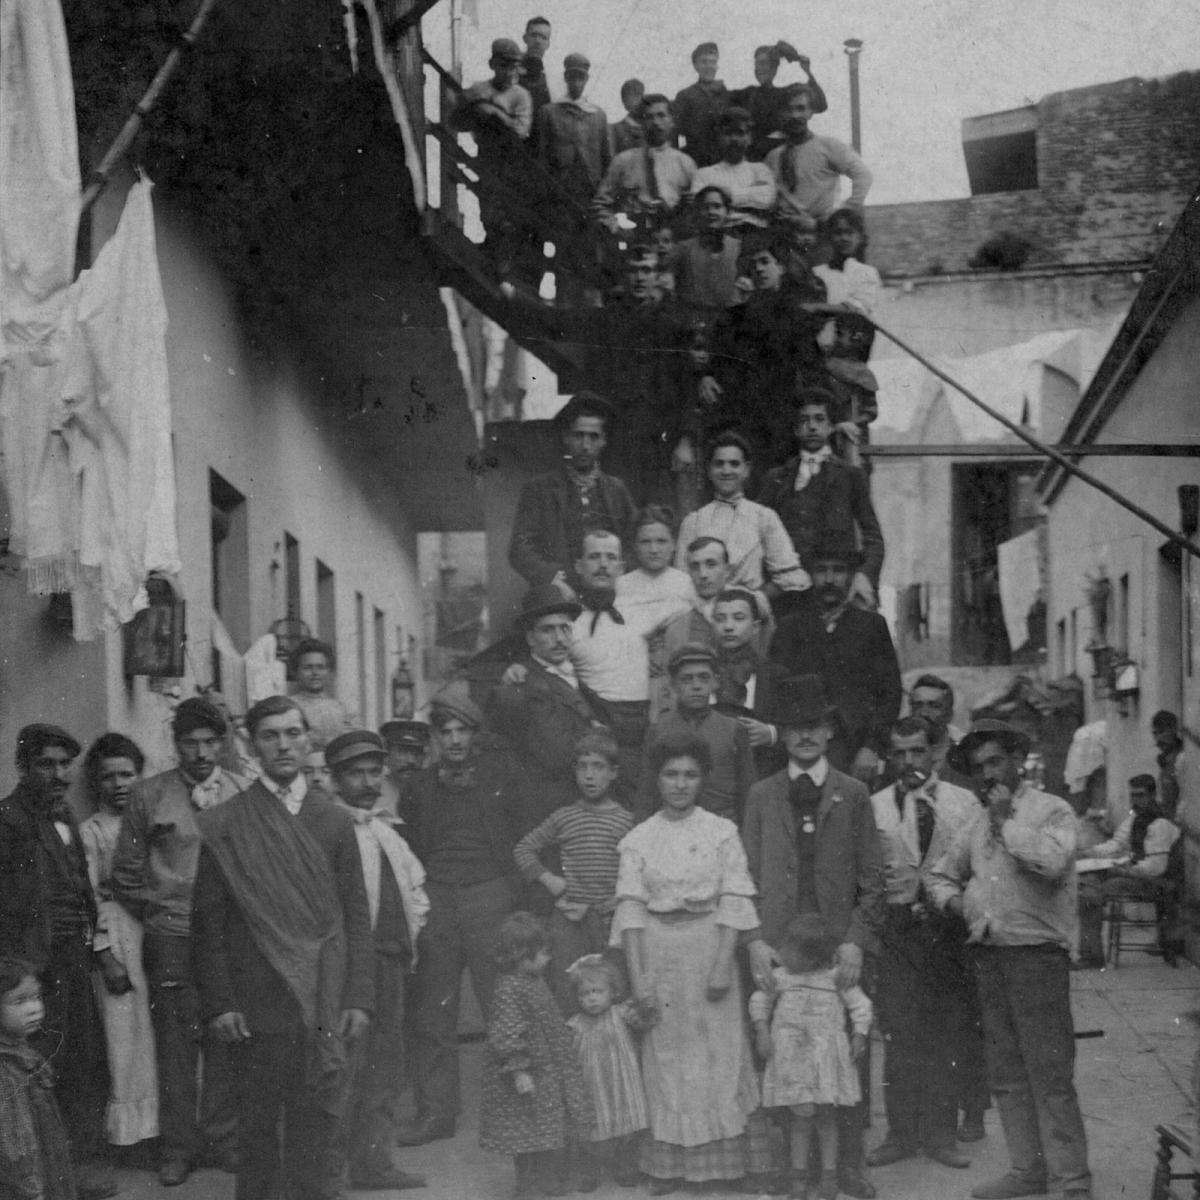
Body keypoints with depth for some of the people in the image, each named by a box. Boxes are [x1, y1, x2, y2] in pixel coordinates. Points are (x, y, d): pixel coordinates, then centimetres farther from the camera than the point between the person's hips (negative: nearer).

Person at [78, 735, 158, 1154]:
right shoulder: (90, 832, 1)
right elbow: (89, 900, -3)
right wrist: (107, 957, -10)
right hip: (117, 941, -3)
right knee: (126, 1035, -1)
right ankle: (131, 1128, 7)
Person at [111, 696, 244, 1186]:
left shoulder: (243, 794, 5)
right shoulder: (148, 795, 2)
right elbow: (126, 872, 7)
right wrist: (157, 913, 3)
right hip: (170, 939, -1)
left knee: (226, 1041, 4)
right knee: (175, 1044, 2)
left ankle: (224, 1140, 16)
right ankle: (178, 1146, 12)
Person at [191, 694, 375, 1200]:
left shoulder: (333, 821, 9)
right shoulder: (223, 826, 1)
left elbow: (356, 916, 9)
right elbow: (207, 925, 1)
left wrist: (358, 996, 2)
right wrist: (218, 1003, -6)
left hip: (324, 1006, 2)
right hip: (257, 1004, -2)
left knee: (316, 1125, 2)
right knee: (257, 1124, 4)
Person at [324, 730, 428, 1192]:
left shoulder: (385, 832, 17)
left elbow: (415, 883, 30)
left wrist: (409, 934, 17)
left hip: (389, 961, 9)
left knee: (386, 1067, 11)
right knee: (344, 1068, -9)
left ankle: (373, 1162, 18)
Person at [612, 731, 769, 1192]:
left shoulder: (721, 832, 1)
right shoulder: (638, 838, 3)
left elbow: (734, 902, -4)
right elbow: (630, 907, -3)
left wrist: (723, 964, -13)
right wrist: (637, 973, -11)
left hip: (709, 944, -1)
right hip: (658, 950, 1)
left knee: (719, 1052, 0)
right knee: (664, 1055, 4)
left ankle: (725, 1155, 10)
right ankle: (668, 1164, 11)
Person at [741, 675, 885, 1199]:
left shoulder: (854, 795, 8)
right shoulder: (761, 796, 11)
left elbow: (871, 881, 5)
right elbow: (748, 876, 8)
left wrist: (856, 941, -7)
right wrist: (755, 940, -4)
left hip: (840, 947, 0)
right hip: (777, 948, 0)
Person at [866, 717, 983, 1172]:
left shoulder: (963, 802, 5)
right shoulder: (875, 806, 8)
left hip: (949, 926, 0)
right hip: (896, 926, 1)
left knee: (948, 1035, 1)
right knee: (899, 1034, 1)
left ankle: (940, 1133, 11)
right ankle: (901, 1132, 10)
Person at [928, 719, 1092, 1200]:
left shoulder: (1052, 810, -3)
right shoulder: (977, 826, 16)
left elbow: (1052, 862, -23)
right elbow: (941, 875, 28)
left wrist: (1006, 819, -13)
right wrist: (957, 901, 6)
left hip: (1038, 955, -7)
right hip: (989, 957, 7)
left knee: (1050, 1074, -9)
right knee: (1006, 1075, 9)